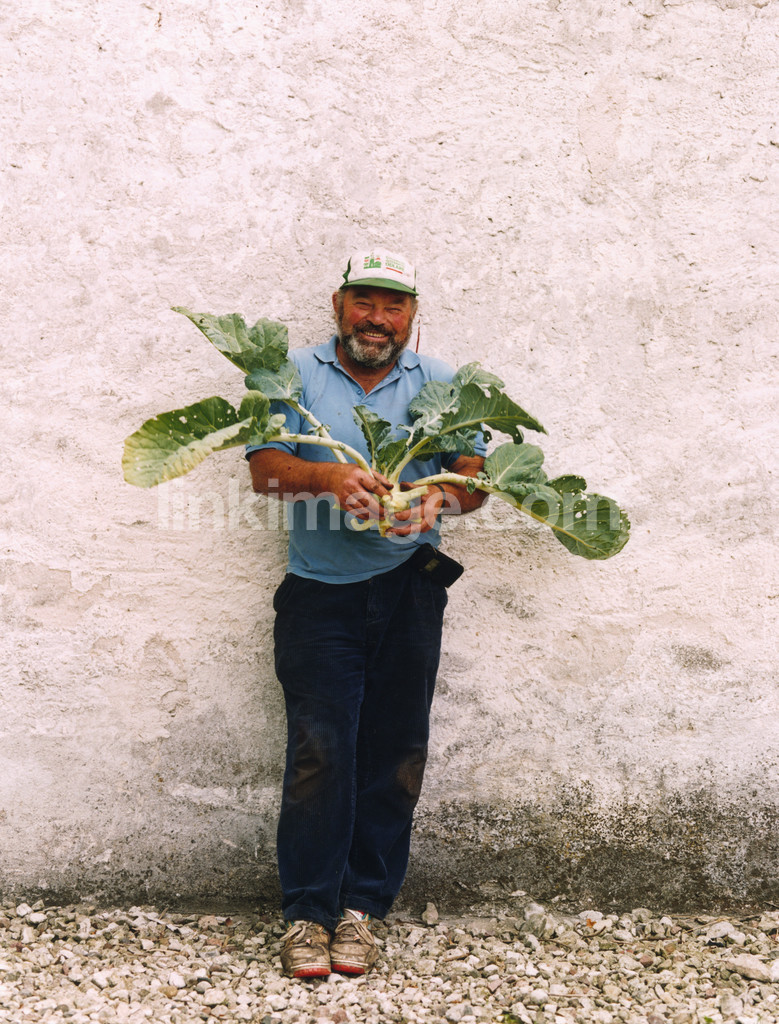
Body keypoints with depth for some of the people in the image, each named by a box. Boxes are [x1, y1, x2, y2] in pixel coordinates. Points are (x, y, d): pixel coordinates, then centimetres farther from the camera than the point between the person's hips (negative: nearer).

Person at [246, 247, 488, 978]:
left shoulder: (439, 383, 11)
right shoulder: (296, 374, 7)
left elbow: (475, 475, 2)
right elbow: (264, 467, -5)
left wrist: (437, 497, -20)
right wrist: (328, 478, -24)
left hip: (409, 591, 2)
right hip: (319, 591, -2)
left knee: (393, 754, 4)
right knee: (320, 749, -7)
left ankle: (361, 906, 15)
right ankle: (307, 912, 5)